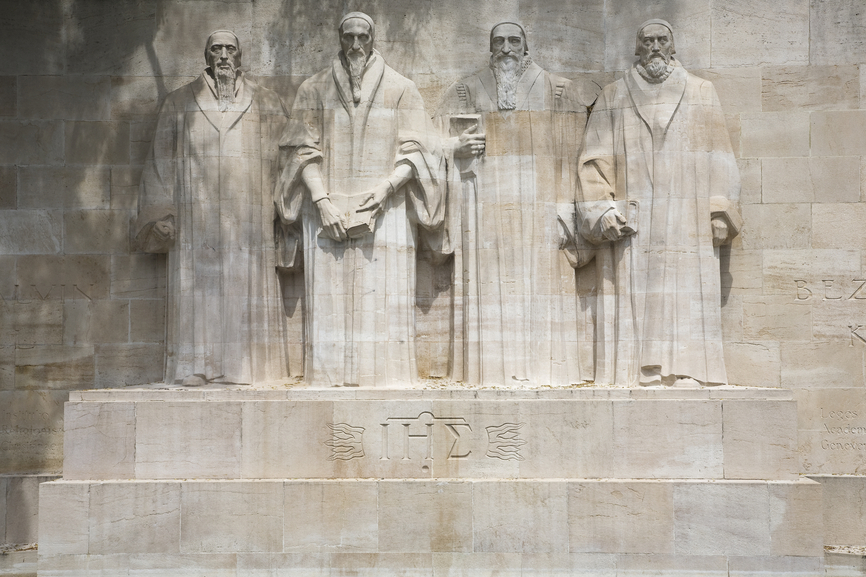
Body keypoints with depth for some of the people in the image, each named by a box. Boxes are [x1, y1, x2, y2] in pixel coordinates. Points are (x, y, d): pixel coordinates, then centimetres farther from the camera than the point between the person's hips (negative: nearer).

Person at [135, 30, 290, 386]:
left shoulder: (266, 104, 12)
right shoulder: (179, 103, 12)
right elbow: (162, 161, 10)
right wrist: (162, 215, 2)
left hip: (249, 217, 0)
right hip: (195, 216, 0)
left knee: (248, 289, -3)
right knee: (197, 289, -4)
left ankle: (246, 366, 2)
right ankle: (195, 368, -1)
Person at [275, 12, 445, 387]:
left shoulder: (400, 90, 10)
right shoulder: (314, 90, 12)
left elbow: (414, 151, 4)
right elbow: (304, 152, 5)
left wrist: (386, 187, -12)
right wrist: (322, 201, -9)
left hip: (385, 212, 0)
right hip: (328, 211, 1)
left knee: (383, 300, -6)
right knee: (330, 303, -4)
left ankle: (386, 381, -2)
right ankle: (331, 382, 0)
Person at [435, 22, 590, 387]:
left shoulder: (558, 92, 8)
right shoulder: (466, 92, 13)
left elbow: (575, 154, 1)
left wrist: (567, 208, -9)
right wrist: (458, 146, -8)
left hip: (540, 203, -1)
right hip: (487, 203, 1)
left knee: (542, 286, -5)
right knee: (490, 286, -4)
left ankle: (545, 368, 2)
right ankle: (493, 368, 0)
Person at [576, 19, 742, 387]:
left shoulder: (701, 94, 14)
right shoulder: (612, 99, 12)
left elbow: (718, 159, 10)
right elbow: (595, 159, 6)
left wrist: (720, 213, 0)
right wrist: (602, 210, -7)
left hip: (687, 226, 0)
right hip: (631, 229, 0)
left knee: (686, 301, -6)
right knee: (633, 303, -6)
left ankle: (686, 374, -4)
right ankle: (635, 374, -4)